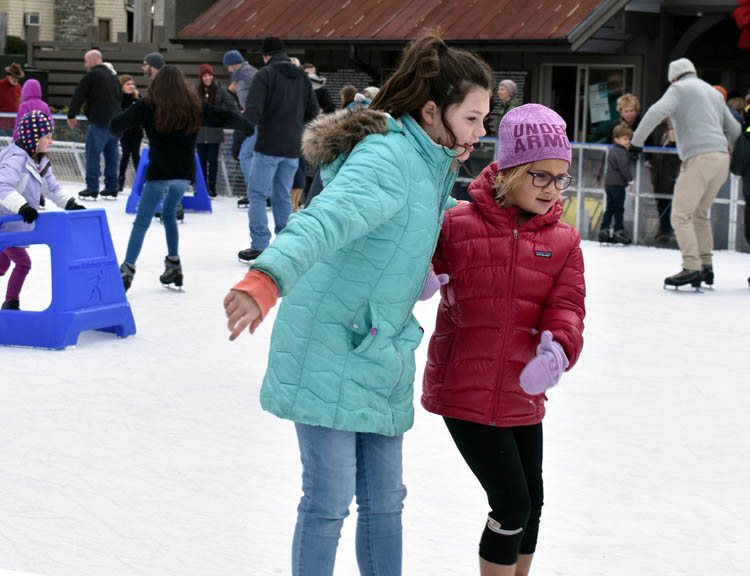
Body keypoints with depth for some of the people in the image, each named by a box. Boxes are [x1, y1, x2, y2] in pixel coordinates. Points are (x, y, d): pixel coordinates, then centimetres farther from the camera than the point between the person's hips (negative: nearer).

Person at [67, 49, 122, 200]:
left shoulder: (91, 75, -7)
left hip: (99, 122, -8)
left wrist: (72, 116, 3)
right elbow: (120, 98, 26)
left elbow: (78, 96, -6)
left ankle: (92, 188, -7)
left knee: (93, 154, -4)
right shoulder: (113, 77, 19)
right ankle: (112, 187, 14)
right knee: (111, 155, 12)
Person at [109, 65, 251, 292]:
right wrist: (249, 124, 28)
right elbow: (226, 118, 10)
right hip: (185, 172, 4)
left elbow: (117, 124, -8)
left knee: (142, 221, -1)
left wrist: (113, 128, 16)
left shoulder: (148, 106, -4)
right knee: (169, 213, 23)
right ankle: (173, 264, 19)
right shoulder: (194, 107, 4)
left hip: (159, 171, -4)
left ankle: (128, 269, -8)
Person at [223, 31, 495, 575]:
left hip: (381, 355, 9)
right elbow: (327, 219, -40)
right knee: (330, 498, -3)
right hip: (328, 348, -9)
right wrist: (267, 278, -55)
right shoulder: (387, 157, -21)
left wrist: (416, 275, 8)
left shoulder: (431, 164, 9)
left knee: (384, 500, 15)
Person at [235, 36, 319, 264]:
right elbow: (313, 112, 13)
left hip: (268, 145, -6)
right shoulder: (302, 77, 10)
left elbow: (253, 111, -16)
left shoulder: (265, 75, -8)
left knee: (257, 194, 0)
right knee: (283, 196, 14)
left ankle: (259, 247, -5)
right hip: (293, 147, 6)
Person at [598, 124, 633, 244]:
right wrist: (630, 179, -13)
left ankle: (603, 230, 9)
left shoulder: (612, 151, 17)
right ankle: (619, 231, -1)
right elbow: (624, 168, -21)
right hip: (618, 184, -9)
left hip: (609, 183, 9)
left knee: (610, 208, 11)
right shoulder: (621, 152, -14)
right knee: (619, 209, -3)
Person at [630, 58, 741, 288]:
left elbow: (656, 112, -14)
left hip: (699, 158, -8)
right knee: (700, 214, 19)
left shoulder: (679, 88, 4)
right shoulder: (714, 93, 26)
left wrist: (637, 141, -7)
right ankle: (706, 266, 16)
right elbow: (734, 129, 27)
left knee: (681, 215, -8)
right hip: (722, 158, 8)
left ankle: (691, 268, -18)